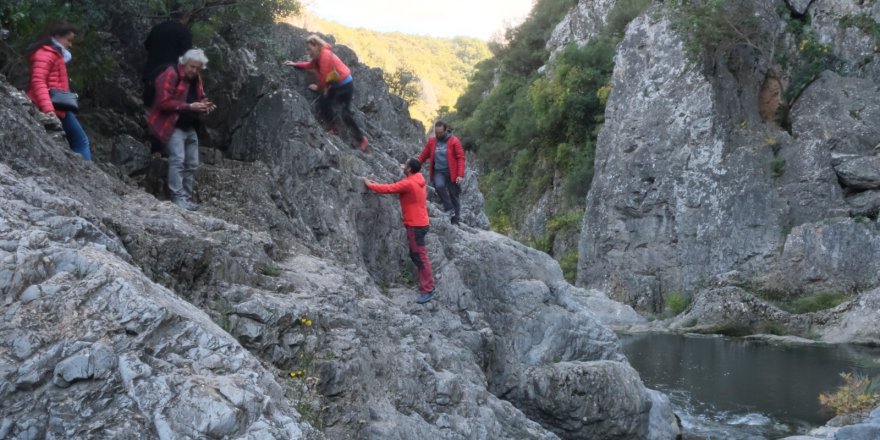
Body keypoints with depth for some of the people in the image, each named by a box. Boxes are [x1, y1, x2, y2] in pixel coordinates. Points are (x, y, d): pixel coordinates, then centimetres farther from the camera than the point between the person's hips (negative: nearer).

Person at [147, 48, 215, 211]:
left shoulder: (196, 79, 11)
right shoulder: (170, 75, -15)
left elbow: (199, 99, 24)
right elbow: (163, 102, -22)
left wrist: (204, 105, -1)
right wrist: (189, 107, -26)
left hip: (189, 127, 9)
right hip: (172, 126, -9)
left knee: (192, 164, 7)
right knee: (178, 159, -19)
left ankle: (187, 197, 14)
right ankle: (178, 197, -20)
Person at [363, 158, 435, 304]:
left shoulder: (408, 183, -18)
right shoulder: (416, 181, 11)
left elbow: (388, 189, -17)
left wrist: (369, 184, -5)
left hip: (416, 225, -10)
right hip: (418, 223, 10)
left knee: (421, 257, -8)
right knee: (416, 255, 16)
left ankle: (427, 290, -7)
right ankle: (427, 284, 23)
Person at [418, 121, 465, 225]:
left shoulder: (454, 141, -5)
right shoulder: (431, 141, 5)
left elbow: (460, 158, -7)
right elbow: (423, 156, 11)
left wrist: (460, 175, -15)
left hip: (451, 173, -2)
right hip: (438, 171, 2)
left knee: (454, 196, 3)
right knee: (439, 186, -28)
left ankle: (456, 220, 14)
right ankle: (450, 210, -15)